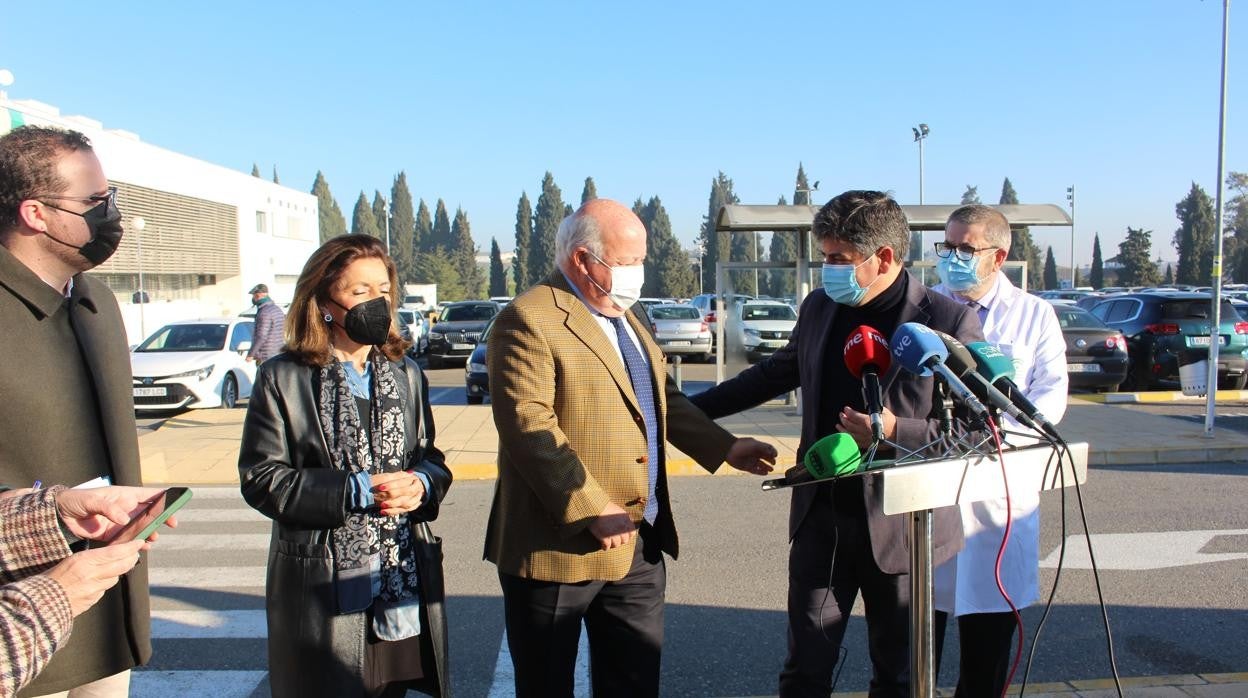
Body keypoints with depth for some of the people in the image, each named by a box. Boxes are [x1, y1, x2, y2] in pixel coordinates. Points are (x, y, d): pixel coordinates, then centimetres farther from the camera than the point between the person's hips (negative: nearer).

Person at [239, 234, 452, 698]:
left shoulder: (406, 375, 11)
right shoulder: (283, 378, -3)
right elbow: (260, 478, -8)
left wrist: (422, 484, -9)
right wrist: (355, 490, -17)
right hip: (324, 589, -3)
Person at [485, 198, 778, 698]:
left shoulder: (627, 318, 15)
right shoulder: (528, 320, -15)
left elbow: (664, 397, 22)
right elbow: (528, 427, -23)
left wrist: (725, 447, 12)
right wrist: (593, 510, -24)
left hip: (640, 544, 8)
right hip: (563, 543, -8)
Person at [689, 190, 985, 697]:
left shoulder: (949, 321, -13)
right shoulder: (819, 307, 3)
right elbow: (776, 373, 18)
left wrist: (897, 432, -26)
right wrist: (690, 407, 19)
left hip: (900, 526, -3)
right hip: (820, 518, 4)